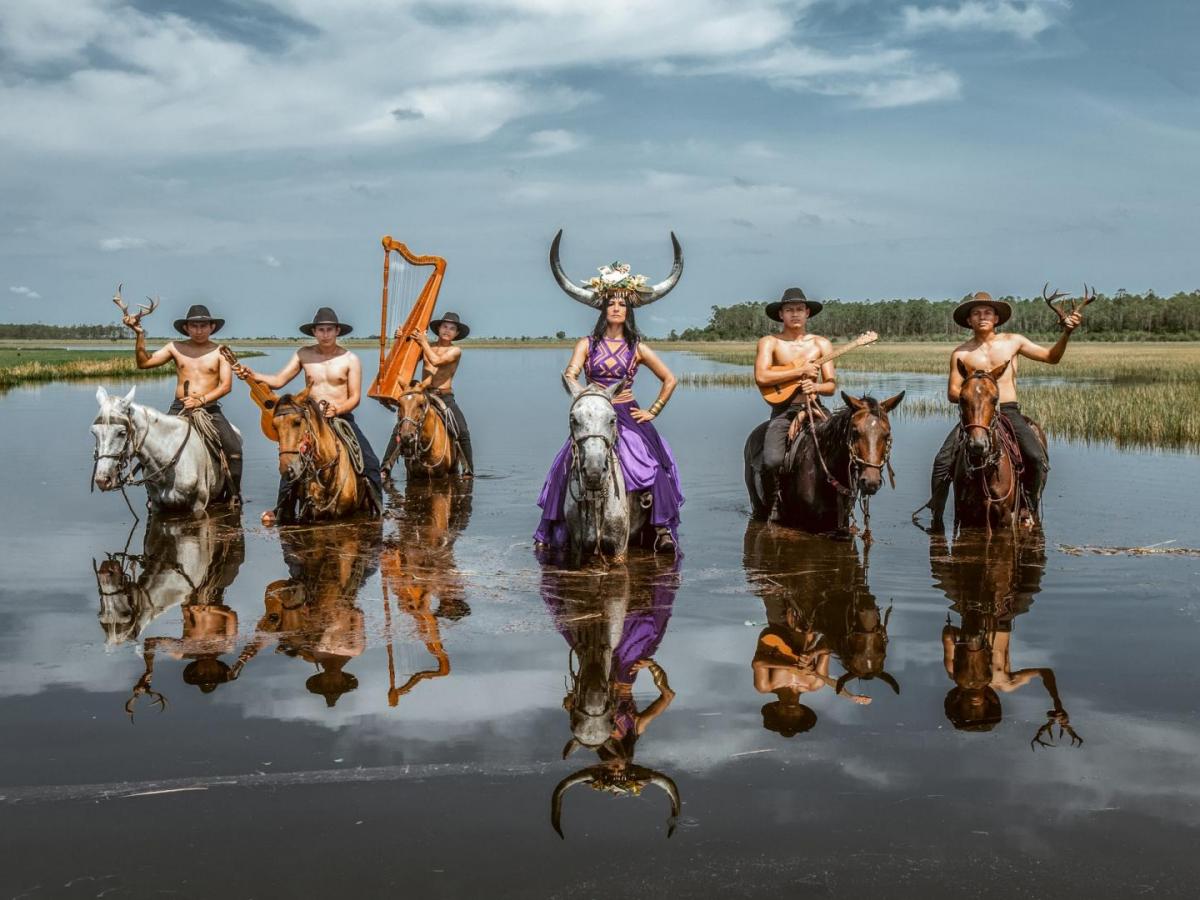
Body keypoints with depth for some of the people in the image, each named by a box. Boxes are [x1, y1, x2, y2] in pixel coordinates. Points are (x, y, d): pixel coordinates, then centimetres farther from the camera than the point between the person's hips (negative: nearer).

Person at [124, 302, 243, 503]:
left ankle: (234, 494, -10)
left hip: (210, 409, -2)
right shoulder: (175, 348, 8)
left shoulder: (220, 352, 2)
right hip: (180, 408, 2)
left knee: (234, 448, -21)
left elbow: (226, 385, -7)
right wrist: (139, 335, -8)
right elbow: (144, 362, 3)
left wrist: (201, 400, -19)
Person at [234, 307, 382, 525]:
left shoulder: (350, 359, -1)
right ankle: (280, 508, 1)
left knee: (369, 462, -13)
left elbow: (355, 397, -3)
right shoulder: (304, 355, 5)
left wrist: (337, 410, -22)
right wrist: (253, 375, -15)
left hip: (342, 418, -1)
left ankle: (376, 505, 0)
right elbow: (278, 381, 2)